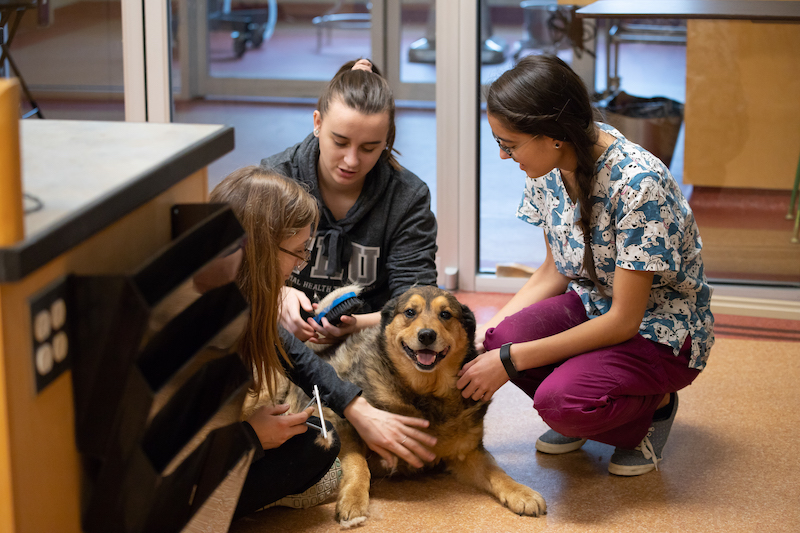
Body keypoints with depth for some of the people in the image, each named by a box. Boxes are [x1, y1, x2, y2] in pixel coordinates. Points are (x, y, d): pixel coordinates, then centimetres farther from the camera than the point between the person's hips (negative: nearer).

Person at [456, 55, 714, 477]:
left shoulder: (638, 184, -31)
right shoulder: (549, 165, -8)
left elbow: (623, 321, -26)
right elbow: (556, 271, 6)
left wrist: (510, 360, -27)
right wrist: (487, 331, -9)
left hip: (660, 329, -6)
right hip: (591, 304, 7)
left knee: (559, 401, -32)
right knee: (498, 339, -25)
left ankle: (653, 405, 0)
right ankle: (577, 414, 5)